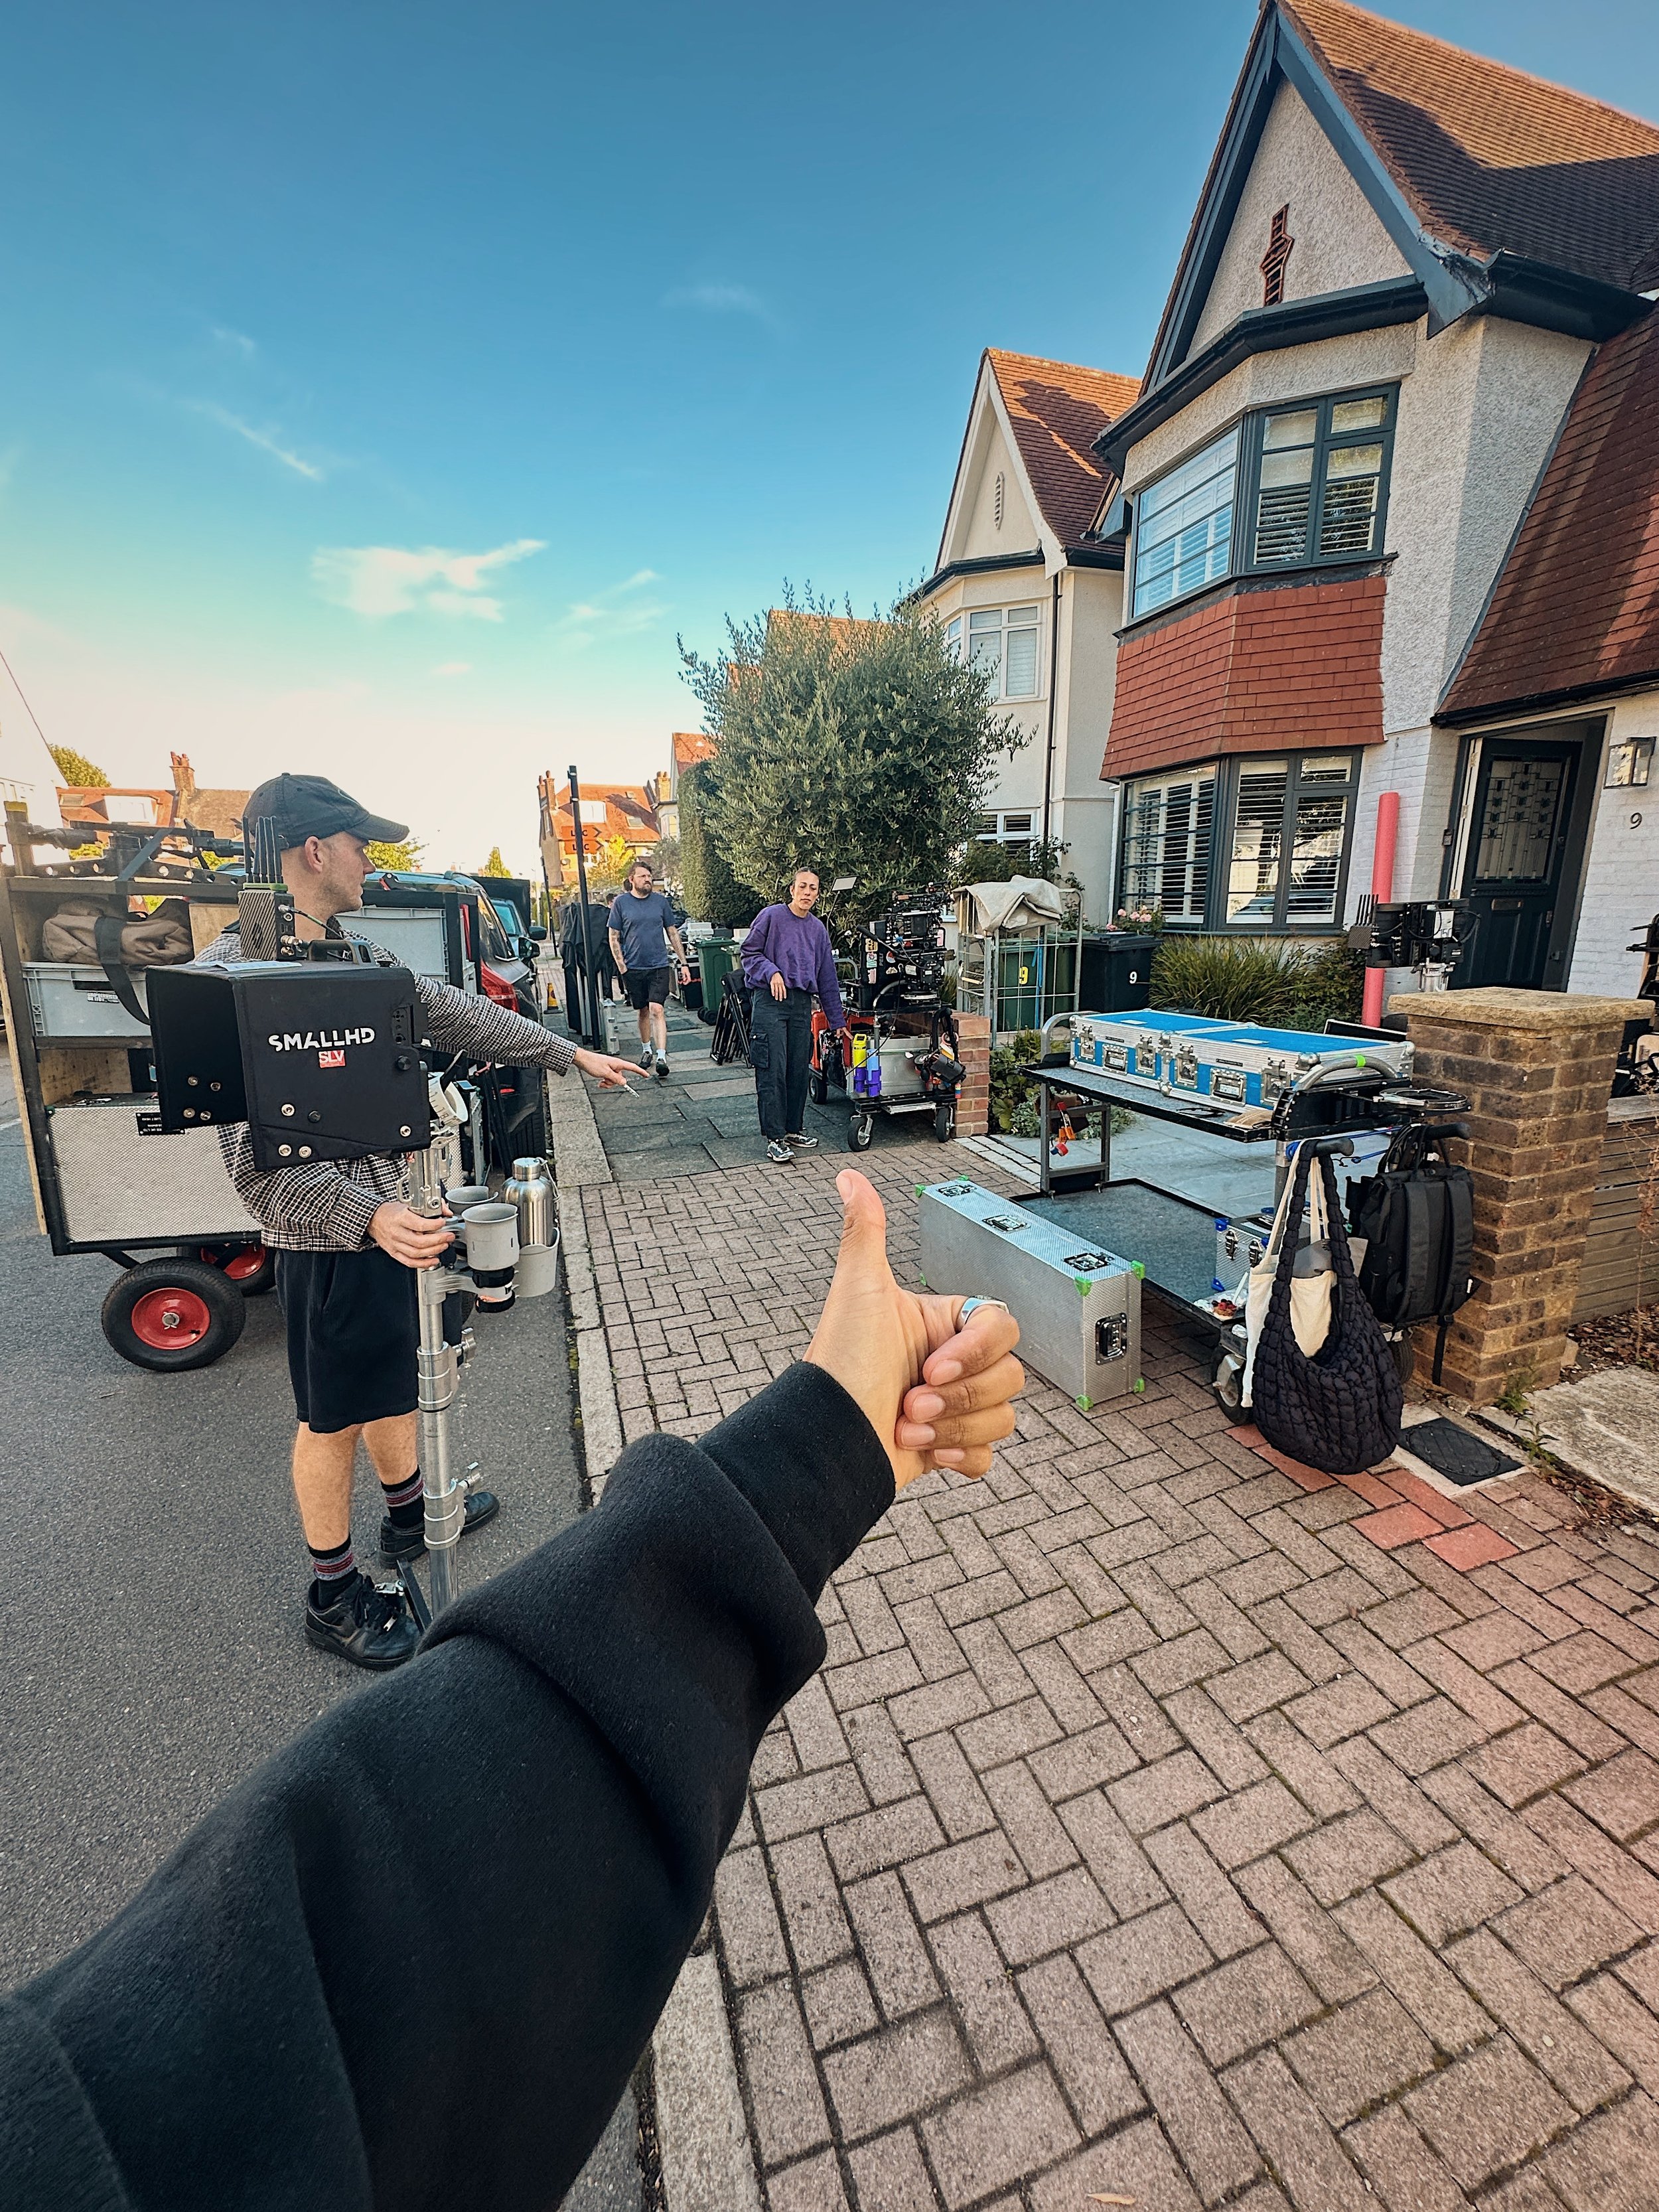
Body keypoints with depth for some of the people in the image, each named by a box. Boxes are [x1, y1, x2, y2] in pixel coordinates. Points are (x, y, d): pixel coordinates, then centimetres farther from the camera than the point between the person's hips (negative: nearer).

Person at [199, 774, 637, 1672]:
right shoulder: (228, 976, -19)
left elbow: (454, 1013, 12)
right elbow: (256, 1153, -24)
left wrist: (571, 1054, 15)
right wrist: (370, 1217, -36)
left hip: (395, 1208, 8)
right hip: (331, 1236, -8)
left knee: (392, 1375, 24)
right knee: (335, 1418, 9)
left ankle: (408, 1513, 47)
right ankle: (333, 1596, 31)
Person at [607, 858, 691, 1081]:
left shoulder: (661, 901, 4)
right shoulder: (621, 902, 1)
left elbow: (673, 933, 10)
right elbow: (614, 938, 3)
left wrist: (683, 963, 7)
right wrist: (621, 967, -5)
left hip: (659, 966, 0)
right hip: (633, 968, 1)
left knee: (656, 1009, -13)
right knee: (643, 1011, 12)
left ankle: (661, 1057, -17)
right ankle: (646, 1050, 30)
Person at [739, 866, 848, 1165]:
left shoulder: (818, 930, 15)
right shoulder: (771, 916, -1)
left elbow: (828, 978, 17)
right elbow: (749, 953, 1)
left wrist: (838, 1022, 17)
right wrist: (772, 972, -17)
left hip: (802, 1005, 5)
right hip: (770, 1003, -5)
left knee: (800, 1071, 8)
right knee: (773, 1072, -6)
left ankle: (793, 1129, 22)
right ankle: (775, 1138, 0)